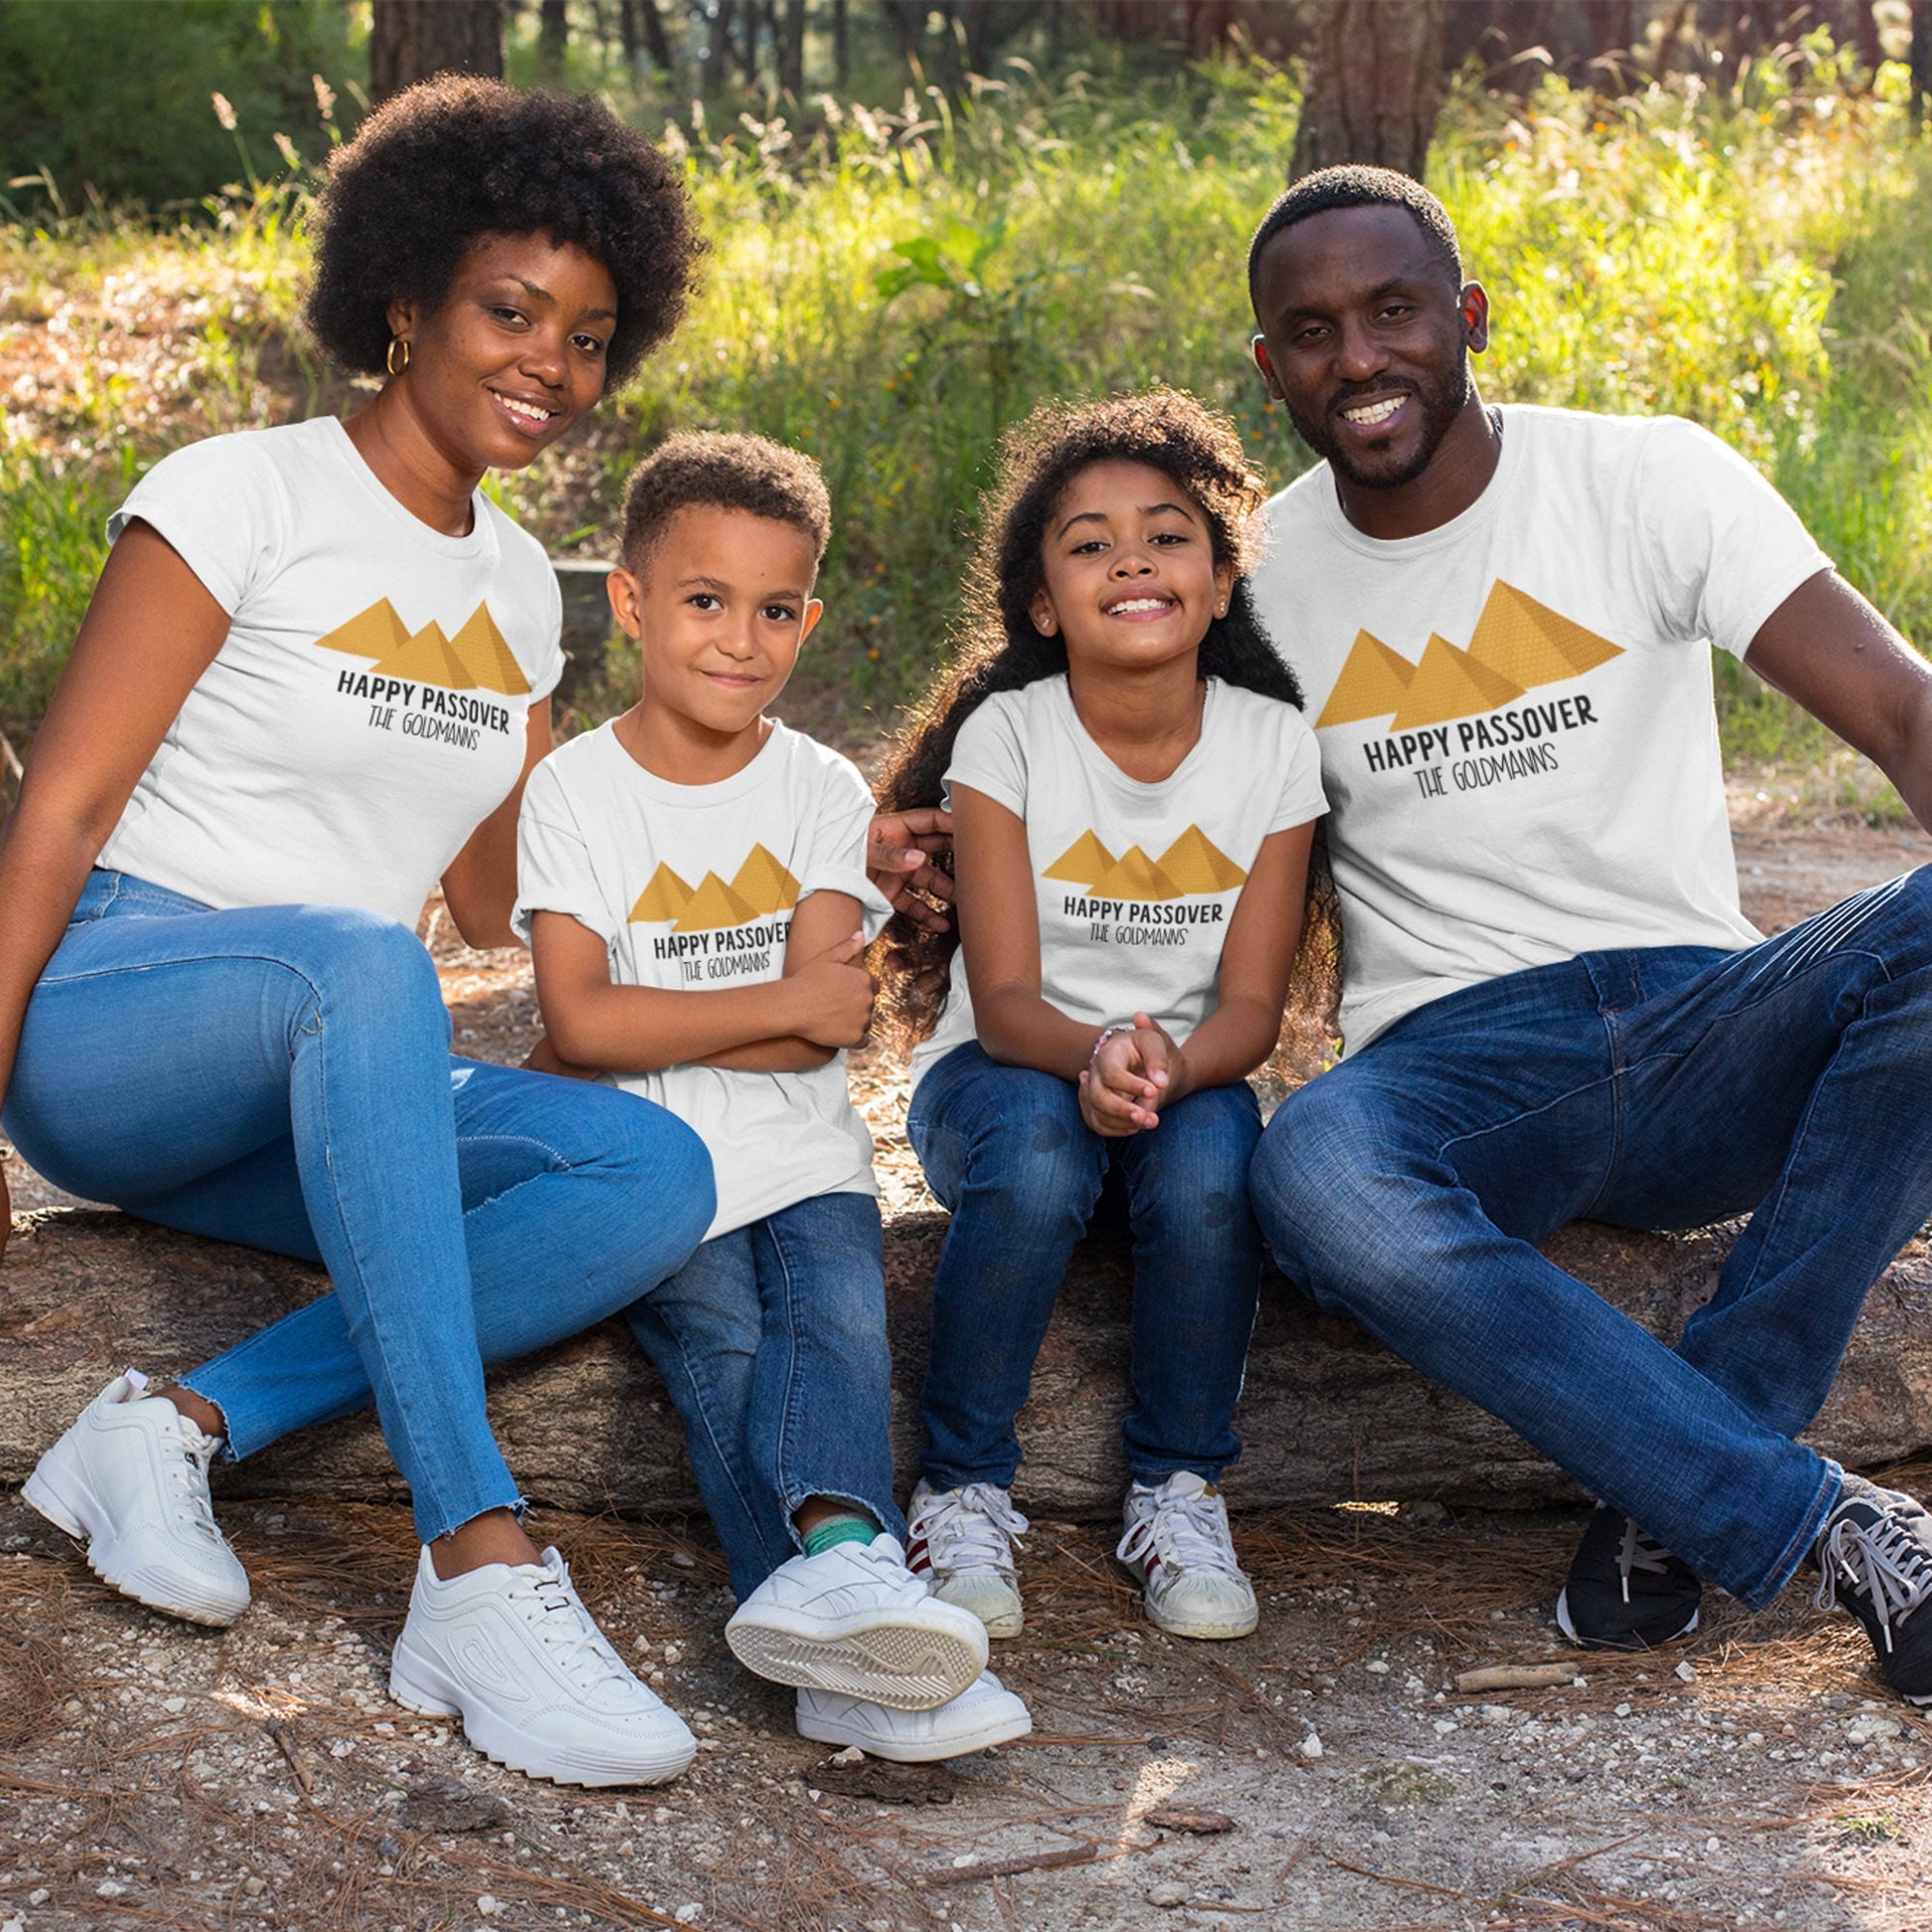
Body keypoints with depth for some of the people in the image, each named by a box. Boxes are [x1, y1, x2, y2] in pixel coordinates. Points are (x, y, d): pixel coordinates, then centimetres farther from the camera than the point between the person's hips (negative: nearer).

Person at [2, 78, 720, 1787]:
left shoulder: (518, 586, 15)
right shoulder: (241, 496, -4)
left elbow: (502, 906, 15)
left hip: (330, 1094, 6)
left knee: (659, 1175, -21)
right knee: (354, 959, -40)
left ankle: (187, 1426, -23)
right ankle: (480, 1567, -43)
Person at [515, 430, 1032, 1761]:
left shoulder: (824, 792, 7)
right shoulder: (576, 789, 2)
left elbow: (822, 1034, -5)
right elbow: (580, 1024, -11)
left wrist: (651, 1023, -10)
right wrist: (782, 1004, -11)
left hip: (806, 1163, 2)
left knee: (841, 1306, -27)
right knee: (726, 1351, -24)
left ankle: (833, 1557, -51)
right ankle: (858, 1658, -37)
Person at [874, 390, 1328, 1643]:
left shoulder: (1273, 743, -7)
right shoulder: (1006, 737, -11)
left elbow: (1252, 1007, -10)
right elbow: (1006, 998, -17)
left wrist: (1169, 1066, -33)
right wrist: (1093, 1053, -40)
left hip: (1190, 1076, 1)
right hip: (1010, 1072, -1)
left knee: (1210, 1154, -33)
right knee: (1038, 1150, -35)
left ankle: (1179, 1493, -12)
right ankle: (965, 1493, -16)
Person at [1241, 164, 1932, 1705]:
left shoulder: (1648, 480, 2)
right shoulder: (1261, 573, 8)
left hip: (1700, 1028, 1)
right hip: (1455, 1068, 0)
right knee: (1313, 1175, -37)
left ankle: (1681, 1494, -26)